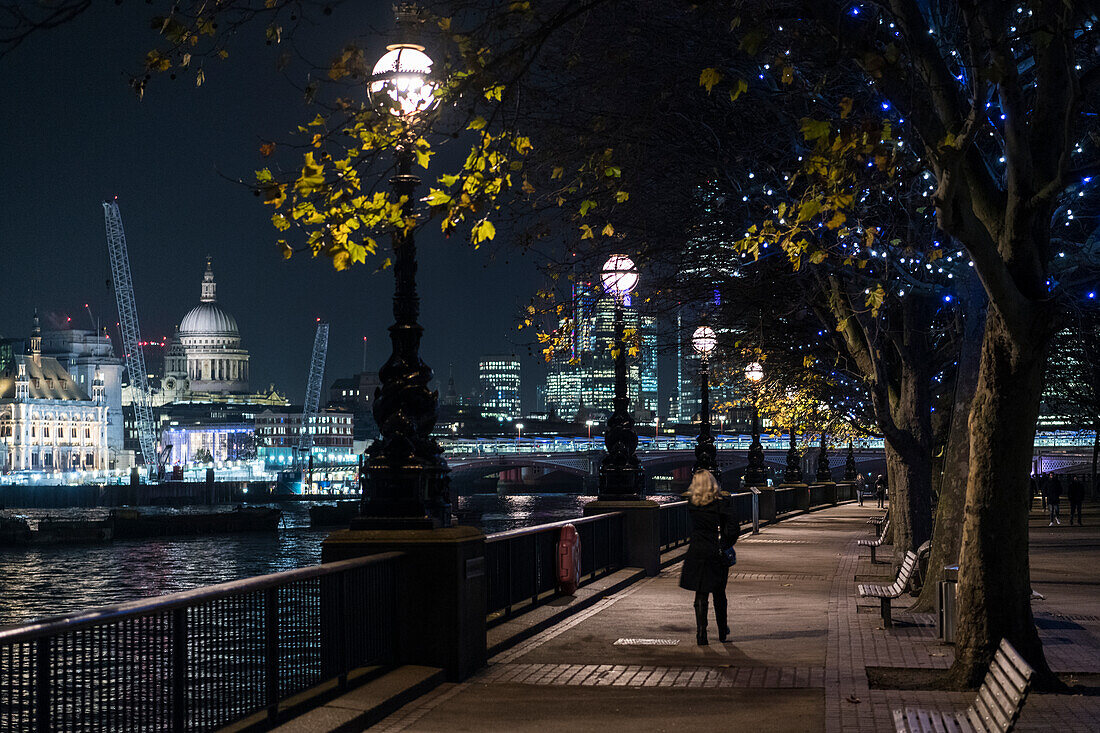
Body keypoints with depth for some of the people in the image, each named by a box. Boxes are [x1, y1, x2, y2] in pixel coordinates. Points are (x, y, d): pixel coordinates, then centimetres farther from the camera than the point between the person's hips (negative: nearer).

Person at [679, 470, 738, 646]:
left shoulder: (692, 504, -2)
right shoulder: (722, 503, -9)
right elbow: (733, 527, -15)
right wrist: (726, 545, -3)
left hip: (697, 552, 1)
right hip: (717, 554, -1)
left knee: (701, 595, 6)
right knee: (719, 594, 15)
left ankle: (701, 633, -2)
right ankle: (722, 632, 28)